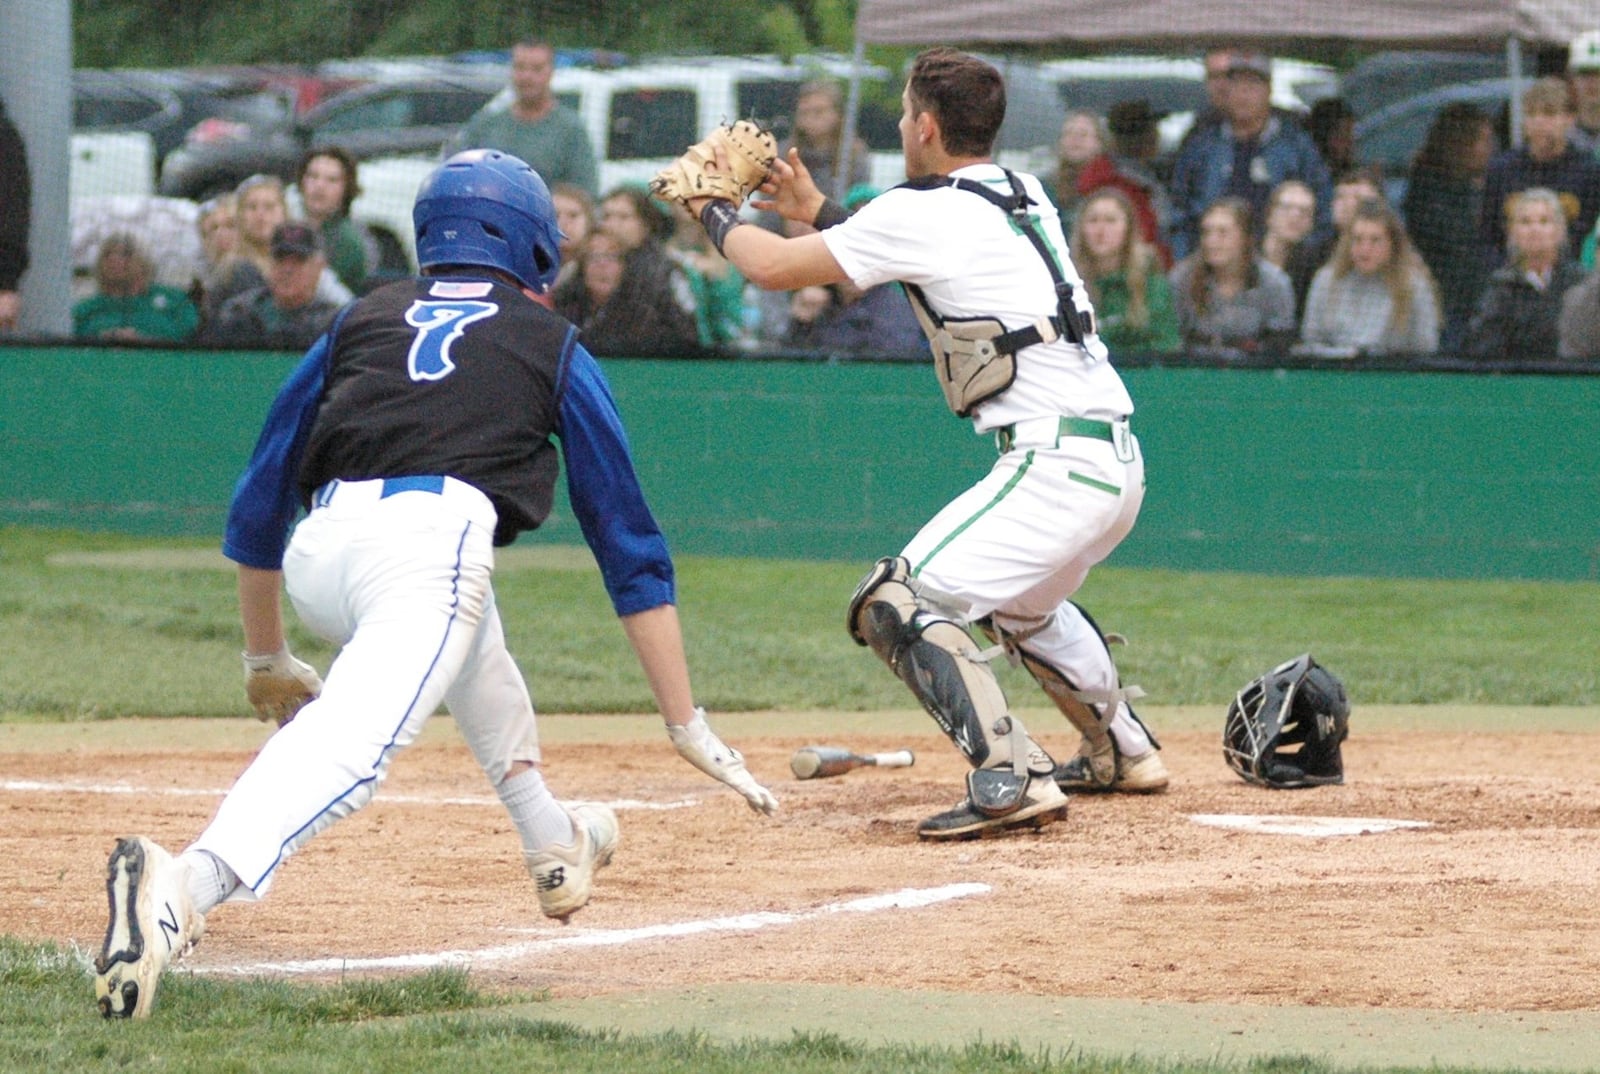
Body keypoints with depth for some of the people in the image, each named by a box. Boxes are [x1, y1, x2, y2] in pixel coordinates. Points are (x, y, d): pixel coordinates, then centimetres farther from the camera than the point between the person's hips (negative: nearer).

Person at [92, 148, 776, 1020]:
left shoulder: (361, 320, 29)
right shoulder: (554, 348, 23)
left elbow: (259, 503, 28)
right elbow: (629, 545, 21)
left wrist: (266, 662, 39)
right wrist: (686, 724, 22)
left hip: (315, 559, 5)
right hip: (432, 537, -5)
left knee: (463, 626, 36)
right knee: (351, 742, -25)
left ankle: (553, 847, 42)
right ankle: (182, 886, -51)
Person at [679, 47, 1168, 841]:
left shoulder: (927, 214, -9)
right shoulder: (1023, 197, 15)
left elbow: (774, 267, -4)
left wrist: (712, 212, 14)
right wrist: (815, 209, 34)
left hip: (1055, 464, -9)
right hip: (1118, 463, 9)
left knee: (896, 604, -13)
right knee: (1021, 601, 34)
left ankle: (1012, 778, -25)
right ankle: (1123, 751, 44)